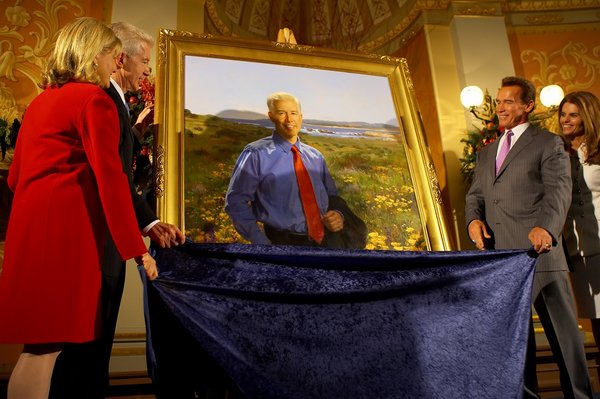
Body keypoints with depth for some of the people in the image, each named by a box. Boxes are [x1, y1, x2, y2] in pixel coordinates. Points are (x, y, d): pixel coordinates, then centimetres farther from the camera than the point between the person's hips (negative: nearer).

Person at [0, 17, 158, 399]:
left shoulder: (42, 100, 20)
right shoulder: (95, 99, -7)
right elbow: (111, 179, -13)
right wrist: (137, 248, -9)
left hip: (33, 224, 9)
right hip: (64, 228, -9)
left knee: (42, 344, 14)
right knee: (45, 345, -2)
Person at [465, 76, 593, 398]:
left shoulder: (548, 144, 3)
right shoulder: (487, 152, 22)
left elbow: (559, 190, -10)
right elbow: (475, 194, 18)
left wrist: (546, 227, -29)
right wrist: (473, 218, -5)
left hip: (537, 250, -5)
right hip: (500, 254, 5)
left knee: (563, 329, 4)